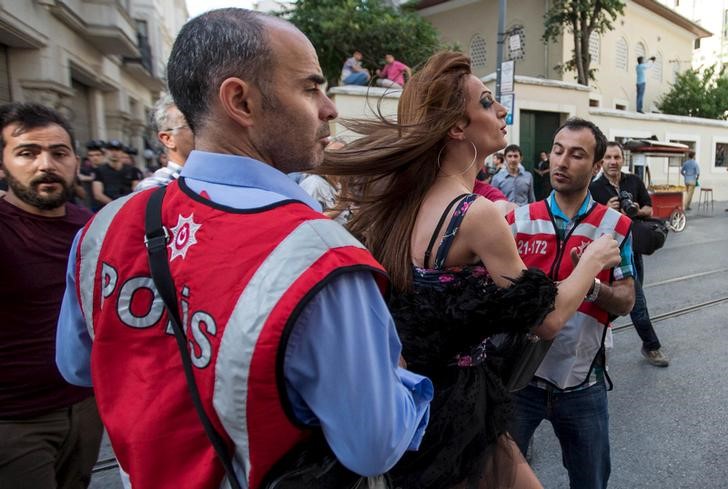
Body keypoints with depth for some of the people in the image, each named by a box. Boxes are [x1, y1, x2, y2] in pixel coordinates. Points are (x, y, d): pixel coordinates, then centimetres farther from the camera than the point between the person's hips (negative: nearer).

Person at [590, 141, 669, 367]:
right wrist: (606, 211, -25)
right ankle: (651, 345, 8)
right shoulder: (594, 188, -8)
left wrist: (637, 211, -12)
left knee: (634, 297, 14)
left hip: (634, 246, 6)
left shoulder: (634, 182, 4)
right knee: (636, 298, -5)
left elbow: (649, 209, 10)